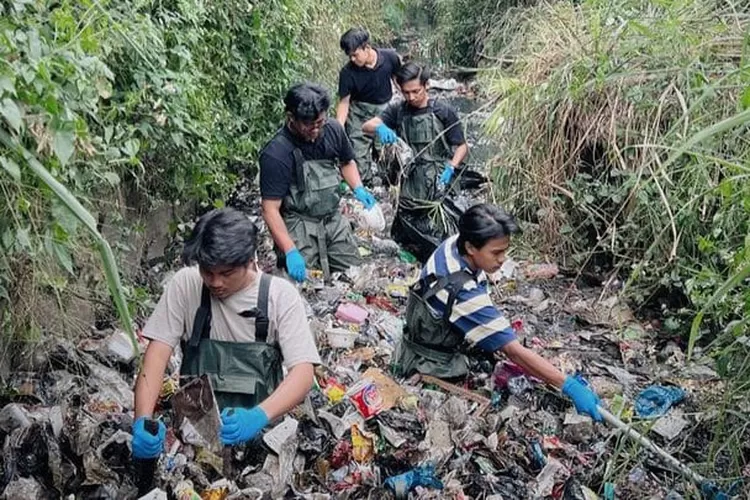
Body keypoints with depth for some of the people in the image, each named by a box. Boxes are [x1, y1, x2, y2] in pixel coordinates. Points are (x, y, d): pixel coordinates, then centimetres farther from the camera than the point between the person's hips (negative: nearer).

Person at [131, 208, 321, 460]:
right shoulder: (185, 284, -3)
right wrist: (143, 418, -22)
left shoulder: (280, 294, -6)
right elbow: (157, 353, -6)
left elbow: (303, 372, -12)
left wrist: (260, 415, -29)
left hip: (259, 428, -1)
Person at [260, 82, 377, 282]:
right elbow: (271, 209, -20)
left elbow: (347, 162, 16)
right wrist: (290, 251, -27)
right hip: (299, 226, -5)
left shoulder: (332, 129, -5)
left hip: (334, 219, 5)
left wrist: (358, 189, -1)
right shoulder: (276, 154, -22)